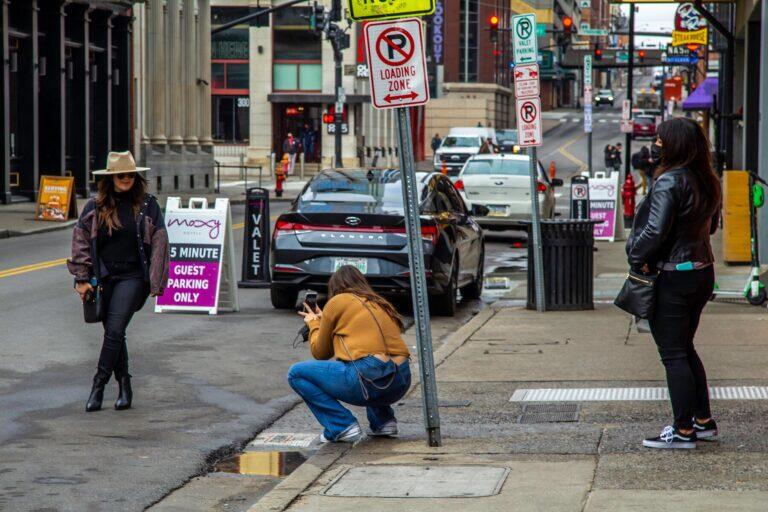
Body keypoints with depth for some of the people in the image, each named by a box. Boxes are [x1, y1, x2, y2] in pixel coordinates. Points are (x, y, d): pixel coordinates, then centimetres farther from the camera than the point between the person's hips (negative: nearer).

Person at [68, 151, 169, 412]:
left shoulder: (147, 206, 1)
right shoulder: (95, 207, 5)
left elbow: (159, 244, 1)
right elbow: (80, 242, 7)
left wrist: (156, 283, -3)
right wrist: (82, 279, 1)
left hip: (132, 276, -3)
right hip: (103, 277, 3)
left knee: (115, 330, -14)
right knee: (113, 333, 7)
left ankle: (98, 385, -9)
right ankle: (124, 386, 18)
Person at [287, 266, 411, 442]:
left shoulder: (337, 302, 7)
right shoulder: (380, 304, 24)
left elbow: (320, 352, 15)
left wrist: (313, 322, 33)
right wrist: (322, 319, 37)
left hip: (369, 381, -7)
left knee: (296, 373, 8)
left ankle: (342, 427, -3)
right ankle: (383, 420, 21)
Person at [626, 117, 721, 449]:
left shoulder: (669, 182, -19)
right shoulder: (707, 182, 6)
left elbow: (654, 231, -24)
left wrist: (637, 259, -9)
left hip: (672, 277, -8)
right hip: (702, 271, 8)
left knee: (673, 354, -1)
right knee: (685, 349, 20)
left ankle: (683, 431, 2)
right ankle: (703, 421, 23)